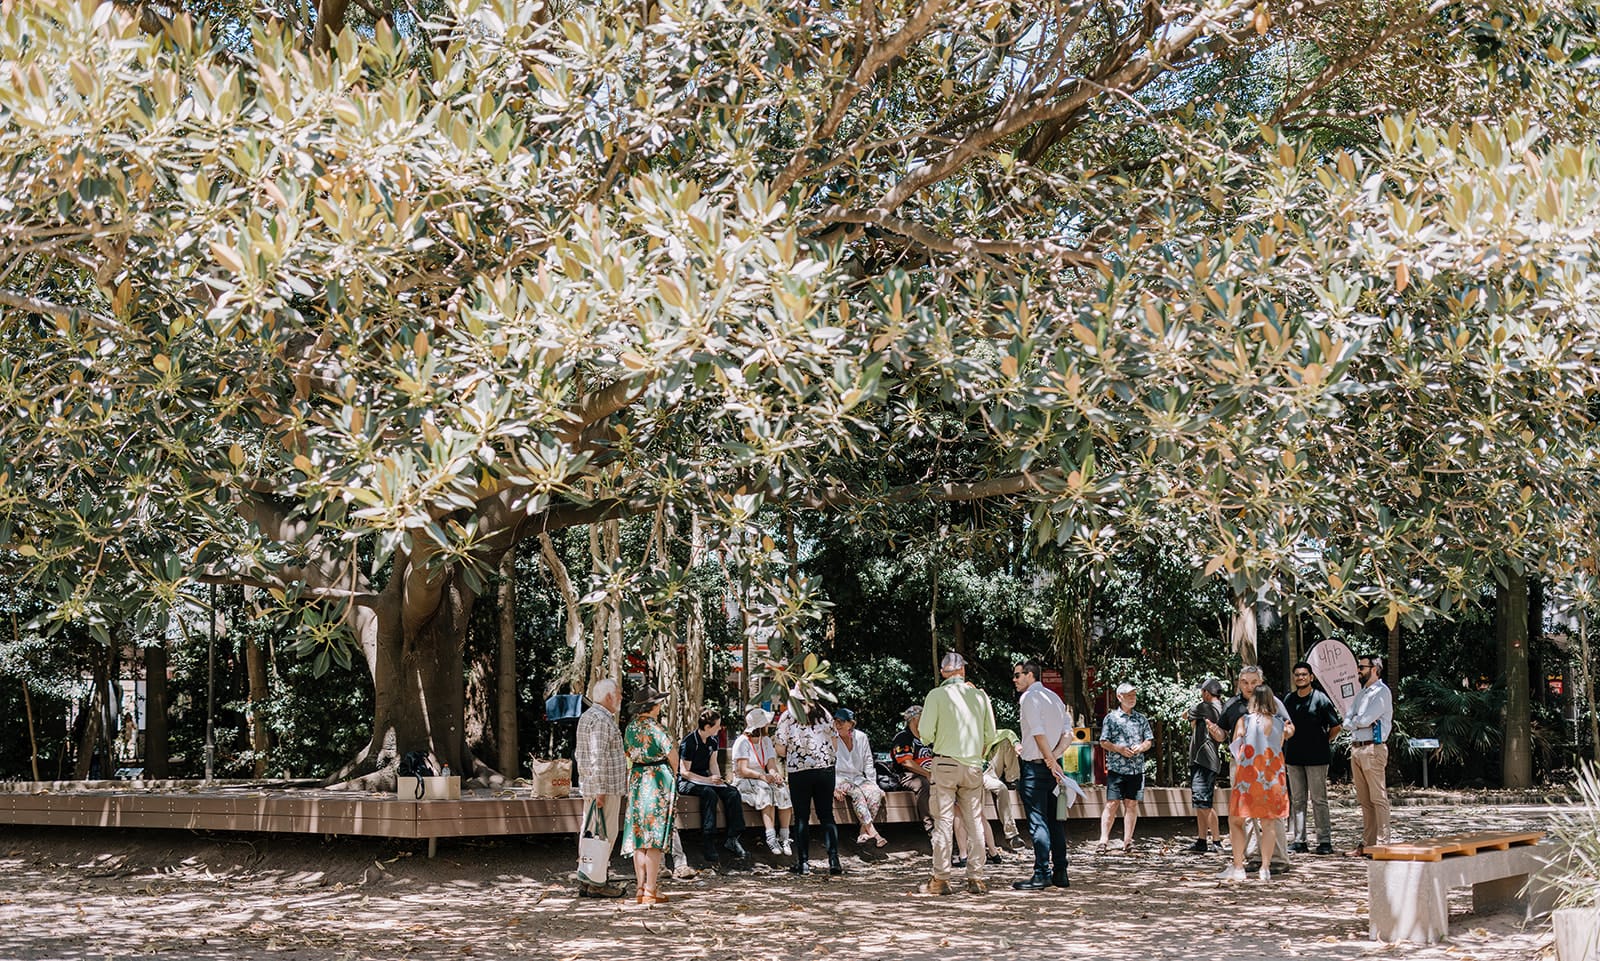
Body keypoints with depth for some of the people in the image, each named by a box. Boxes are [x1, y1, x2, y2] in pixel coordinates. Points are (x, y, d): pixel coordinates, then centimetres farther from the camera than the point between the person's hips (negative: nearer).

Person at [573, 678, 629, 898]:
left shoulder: (588, 716, 18)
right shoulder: (601, 719, -16)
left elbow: (579, 754, 25)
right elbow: (598, 758, -22)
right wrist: (600, 790, -23)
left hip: (591, 786, 11)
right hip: (606, 787, -11)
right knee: (605, 833, -6)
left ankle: (586, 881, 17)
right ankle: (597, 884, -4)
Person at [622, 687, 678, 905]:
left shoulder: (631, 727, 7)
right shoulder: (655, 727, -13)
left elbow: (629, 755, 13)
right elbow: (672, 755, -9)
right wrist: (672, 774, 10)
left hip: (636, 779, 7)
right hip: (658, 780, -7)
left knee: (639, 838, 9)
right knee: (655, 838, -4)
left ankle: (641, 888, 11)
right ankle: (651, 891, -5)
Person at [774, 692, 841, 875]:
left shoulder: (787, 716, -3)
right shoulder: (823, 712, 6)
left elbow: (780, 749, -4)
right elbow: (834, 744, 9)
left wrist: (788, 756, 17)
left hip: (799, 772, -2)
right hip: (826, 769, 2)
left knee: (801, 818, 6)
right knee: (827, 816, 7)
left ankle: (803, 862, 5)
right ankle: (834, 860, 0)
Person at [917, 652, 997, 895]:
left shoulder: (936, 695, -4)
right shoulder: (979, 695, 6)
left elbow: (926, 733, -7)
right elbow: (990, 734, 8)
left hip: (945, 763, -3)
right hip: (974, 766, 3)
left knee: (944, 821, -1)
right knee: (975, 822, 7)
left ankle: (941, 878, -2)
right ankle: (976, 878, 7)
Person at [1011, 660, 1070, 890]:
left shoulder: (1029, 697, -10)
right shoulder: (1053, 697, 16)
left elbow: (1039, 733, -19)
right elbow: (1067, 728, 10)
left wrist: (1051, 761, -19)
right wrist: (1055, 755, 1)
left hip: (1035, 766, -8)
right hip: (1053, 765, 8)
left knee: (1037, 822, -7)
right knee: (1055, 820, 10)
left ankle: (1041, 875, -9)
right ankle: (1060, 873, 12)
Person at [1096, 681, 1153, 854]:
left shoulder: (1141, 719, 14)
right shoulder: (1111, 718, 4)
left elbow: (1149, 741, 13)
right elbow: (1103, 742, 1)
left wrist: (1141, 747, -9)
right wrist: (1118, 748, -15)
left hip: (1137, 768, 3)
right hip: (1116, 767, -3)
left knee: (1132, 804, 3)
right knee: (1112, 803, -7)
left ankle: (1127, 842, 8)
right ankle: (1104, 840, -6)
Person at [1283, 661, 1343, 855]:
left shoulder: (1320, 699, -5)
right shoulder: (1288, 699, 11)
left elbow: (1335, 726, -2)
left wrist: (1323, 743, 1)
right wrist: (1289, 746, 13)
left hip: (1316, 758, -5)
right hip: (1294, 757, 5)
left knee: (1319, 799, -4)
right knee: (1297, 800, 7)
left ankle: (1324, 841, -1)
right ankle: (1298, 840, 11)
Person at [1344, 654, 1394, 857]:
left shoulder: (1381, 692, -6)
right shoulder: (1361, 693, 21)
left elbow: (1365, 720, -16)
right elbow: (1349, 721, 12)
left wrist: (1355, 721, 3)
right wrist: (1360, 721, -6)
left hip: (1372, 748, -9)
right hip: (1356, 748, 9)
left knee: (1378, 798, -7)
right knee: (1364, 800, 9)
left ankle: (1382, 842, -6)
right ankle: (1367, 842, 12)